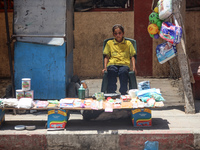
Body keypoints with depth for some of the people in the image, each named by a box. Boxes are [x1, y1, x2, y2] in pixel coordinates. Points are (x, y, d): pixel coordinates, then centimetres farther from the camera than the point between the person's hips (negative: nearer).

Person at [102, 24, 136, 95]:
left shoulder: (128, 43, 21)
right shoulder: (109, 43, 21)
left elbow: (132, 56, 16)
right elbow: (106, 56, 18)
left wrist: (134, 67, 0)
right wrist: (105, 67, 2)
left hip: (124, 64, 0)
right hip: (112, 64, 0)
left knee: (124, 71, -37)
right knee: (111, 71, -37)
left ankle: (123, 93, -31)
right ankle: (111, 93, -33)